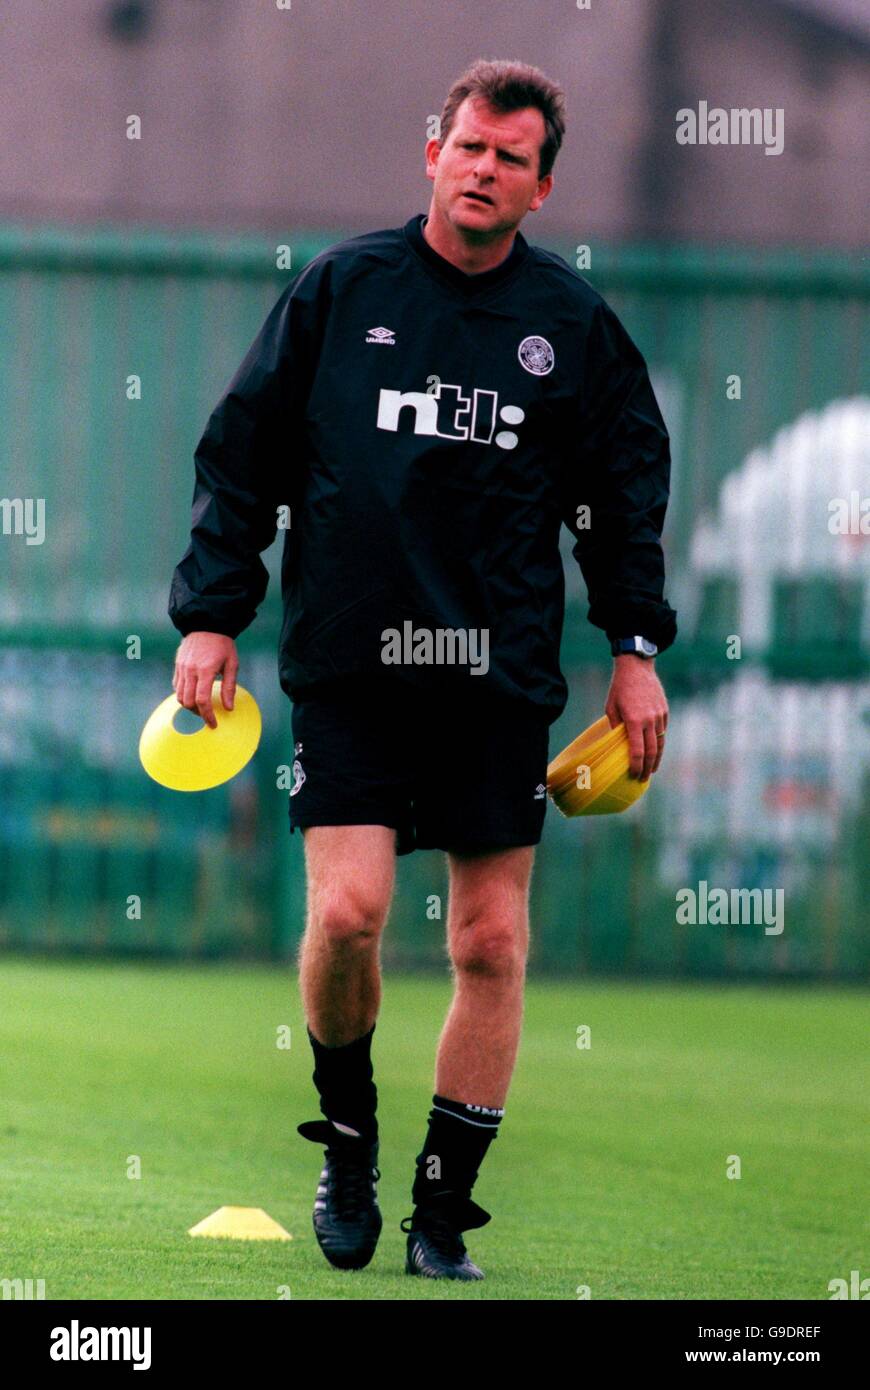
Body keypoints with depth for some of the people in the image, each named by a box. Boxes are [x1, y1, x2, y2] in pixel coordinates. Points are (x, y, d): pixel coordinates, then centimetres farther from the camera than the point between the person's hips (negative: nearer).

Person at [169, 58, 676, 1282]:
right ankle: (348, 1137, 11)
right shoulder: (340, 288, 2)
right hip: (348, 664, -2)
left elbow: (627, 483, 15)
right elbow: (242, 450, 6)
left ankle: (442, 1213, 10)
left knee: (492, 942, 0)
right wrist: (211, 615, 1)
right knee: (346, 909, -15)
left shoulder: (573, 322, 5)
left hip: (501, 675, 2)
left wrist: (636, 647, 10)